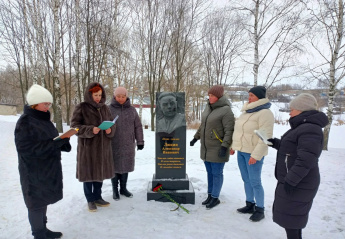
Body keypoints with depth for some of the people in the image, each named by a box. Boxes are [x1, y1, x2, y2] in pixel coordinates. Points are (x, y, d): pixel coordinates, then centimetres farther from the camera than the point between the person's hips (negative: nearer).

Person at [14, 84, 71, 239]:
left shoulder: (43, 119, 7)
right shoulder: (25, 122, -17)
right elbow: (28, 149, -24)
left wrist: (63, 143, -6)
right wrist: (58, 141, -28)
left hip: (48, 169, 8)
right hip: (34, 172, -8)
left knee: (43, 200, 19)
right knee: (36, 203, 8)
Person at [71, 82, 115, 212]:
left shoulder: (104, 108, 8)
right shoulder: (81, 108, -6)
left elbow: (111, 123, 12)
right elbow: (74, 126, -9)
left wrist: (110, 130, -10)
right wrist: (90, 130, -23)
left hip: (103, 146, 4)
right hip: (87, 147, -4)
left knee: (100, 172, 13)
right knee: (88, 173, 6)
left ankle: (97, 197, 30)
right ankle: (90, 200, 24)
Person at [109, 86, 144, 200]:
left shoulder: (132, 110, 3)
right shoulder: (109, 109, -5)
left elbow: (138, 127, 5)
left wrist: (140, 141, 3)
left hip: (128, 144, 2)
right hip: (113, 144, -2)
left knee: (125, 166, 12)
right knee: (114, 167, 7)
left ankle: (123, 188, 28)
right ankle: (115, 190, 23)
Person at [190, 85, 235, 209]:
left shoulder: (226, 110, -15)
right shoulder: (208, 107, 9)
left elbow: (229, 131, -18)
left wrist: (224, 146, -24)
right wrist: (196, 137, 17)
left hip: (217, 149, -7)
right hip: (206, 148, 7)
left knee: (217, 173, 5)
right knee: (209, 172, 15)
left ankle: (215, 198, 19)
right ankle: (210, 195, 28)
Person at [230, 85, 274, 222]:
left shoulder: (264, 113, -14)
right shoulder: (246, 111, 12)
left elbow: (265, 137, -20)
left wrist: (256, 155, -23)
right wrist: (234, 146, 18)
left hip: (253, 153, -8)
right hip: (241, 151, 8)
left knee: (255, 182, 0)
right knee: (246, 180, 15)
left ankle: (260, 210, 17)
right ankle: (250, 205, 30)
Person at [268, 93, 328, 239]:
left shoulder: (309, 129, -21)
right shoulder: (303, 127, 13)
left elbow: (306, 160, -28)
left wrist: (291, 180, -26)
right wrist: (276, 143, 10)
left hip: (297, 184, -10)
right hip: (292, 181, 10)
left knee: (289, 217, 2)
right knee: (293, 215, 22)